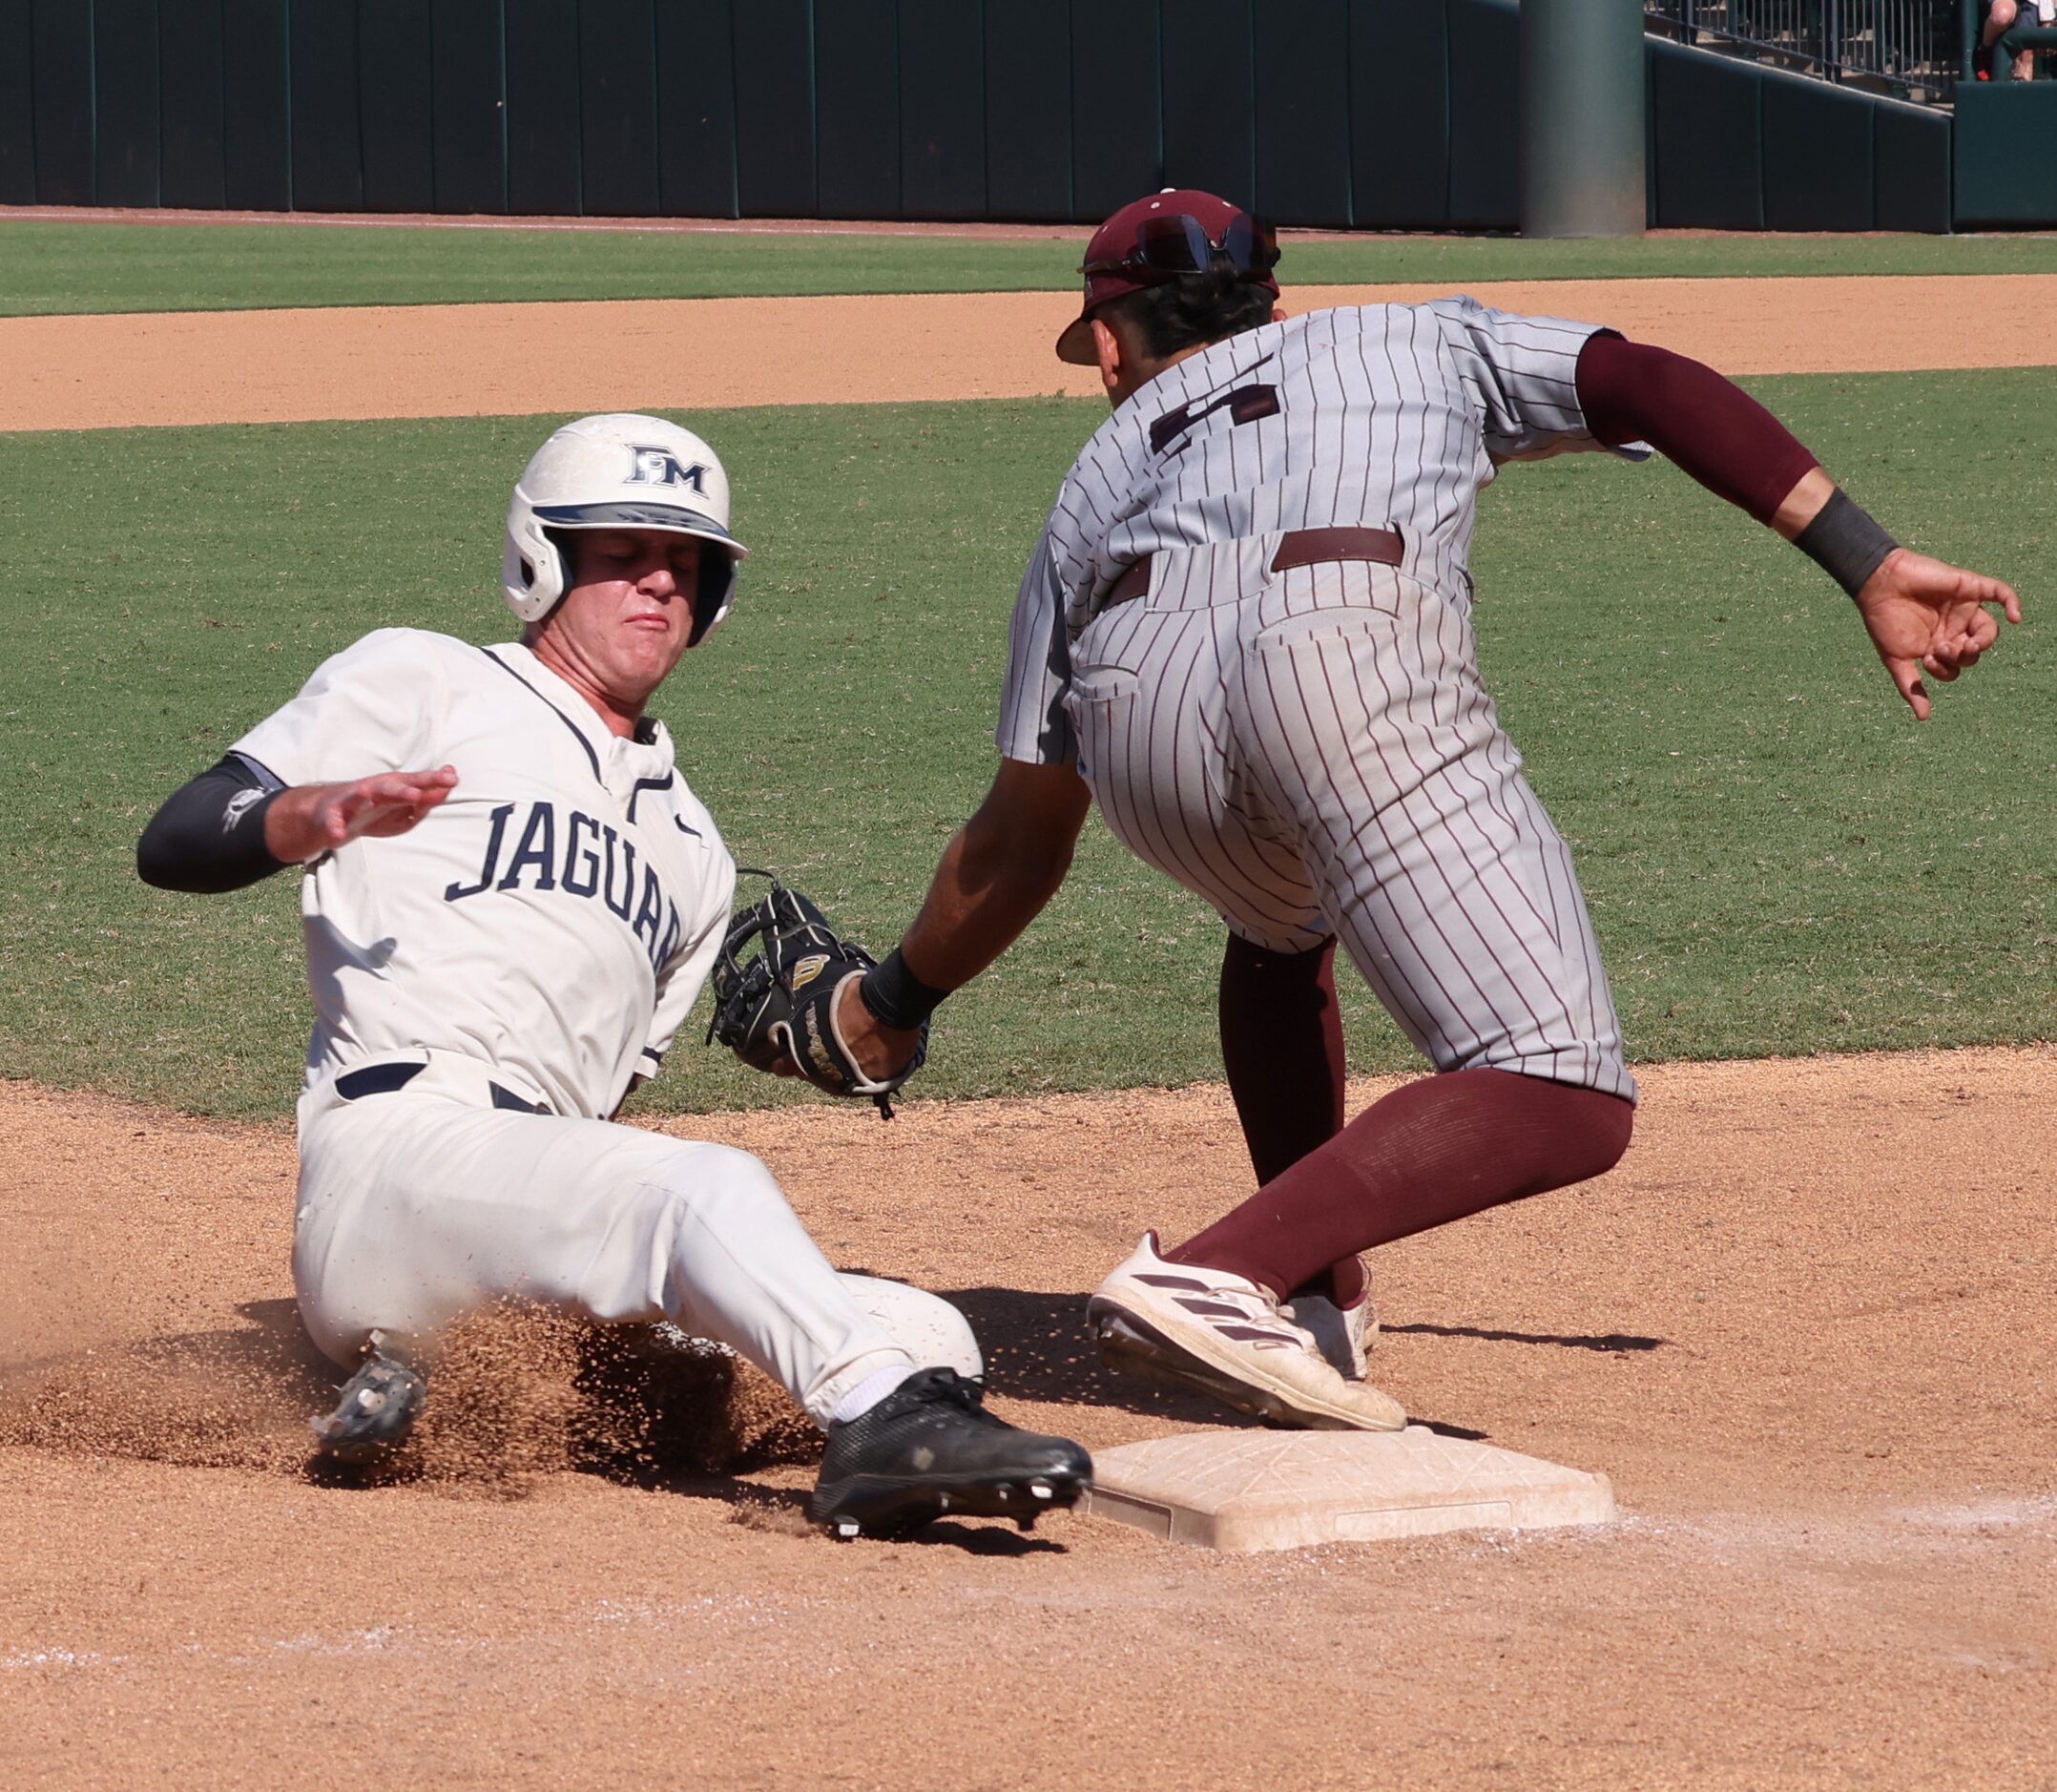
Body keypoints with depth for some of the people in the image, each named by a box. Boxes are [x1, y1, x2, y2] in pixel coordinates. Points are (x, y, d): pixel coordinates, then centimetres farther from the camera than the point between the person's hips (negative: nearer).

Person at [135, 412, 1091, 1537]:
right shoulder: (421, 684, 15)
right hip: (393, 1149, -7)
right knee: (707, 1185, -33)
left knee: (928, 1335, -12)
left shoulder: (693, 854, 34)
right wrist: (322, 812, -16)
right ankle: (887, 1418, -58)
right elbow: (174, 846, 2)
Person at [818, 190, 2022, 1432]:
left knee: (1283, 921, 39)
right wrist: (1873, 568, 12)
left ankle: (1319, 1305, 31)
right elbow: (1648, 384, 18)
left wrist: (893, 1003, 50)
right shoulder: (1415, 342, 38)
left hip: (1135, 701, 4)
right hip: (1347, 655, -4)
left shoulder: (1102, 477, 38)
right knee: (1562, 1108, -8)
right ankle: (1218, 1282, -25)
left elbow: (1019, 847, 34)